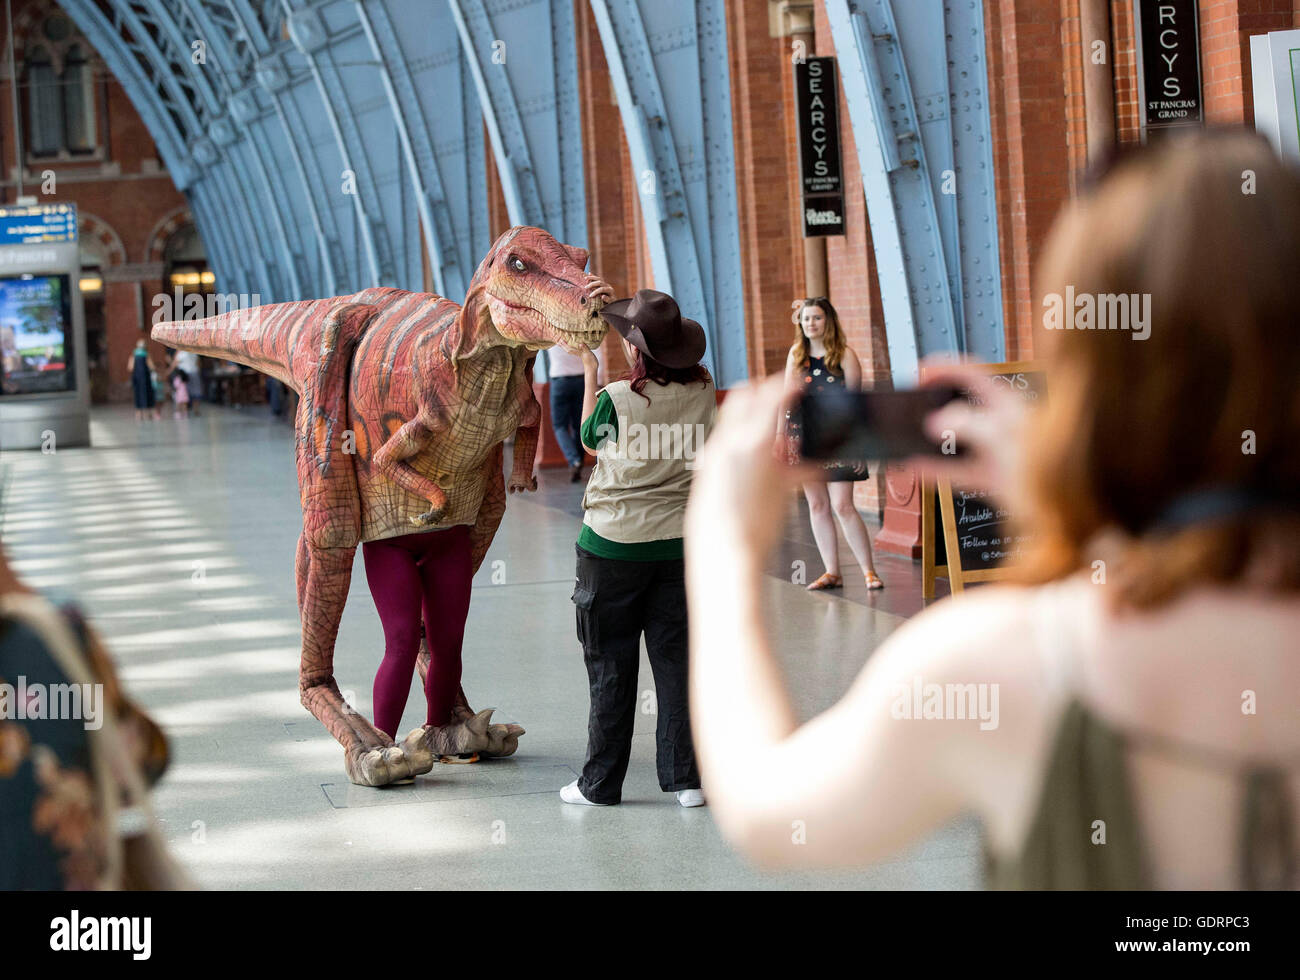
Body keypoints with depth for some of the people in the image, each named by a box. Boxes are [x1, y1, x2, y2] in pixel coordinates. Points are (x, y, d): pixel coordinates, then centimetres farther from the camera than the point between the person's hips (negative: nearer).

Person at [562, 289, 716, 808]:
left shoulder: (616, 399, -15)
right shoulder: (703, 392, -6)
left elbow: (589, 438, 6)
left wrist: (589, 372, 17)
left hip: (613, 545, -3)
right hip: (680, 543, 3)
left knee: (610, 666, 6)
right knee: (675, 658, 10)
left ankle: (601, 782, 13)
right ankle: (686, 777, 9)